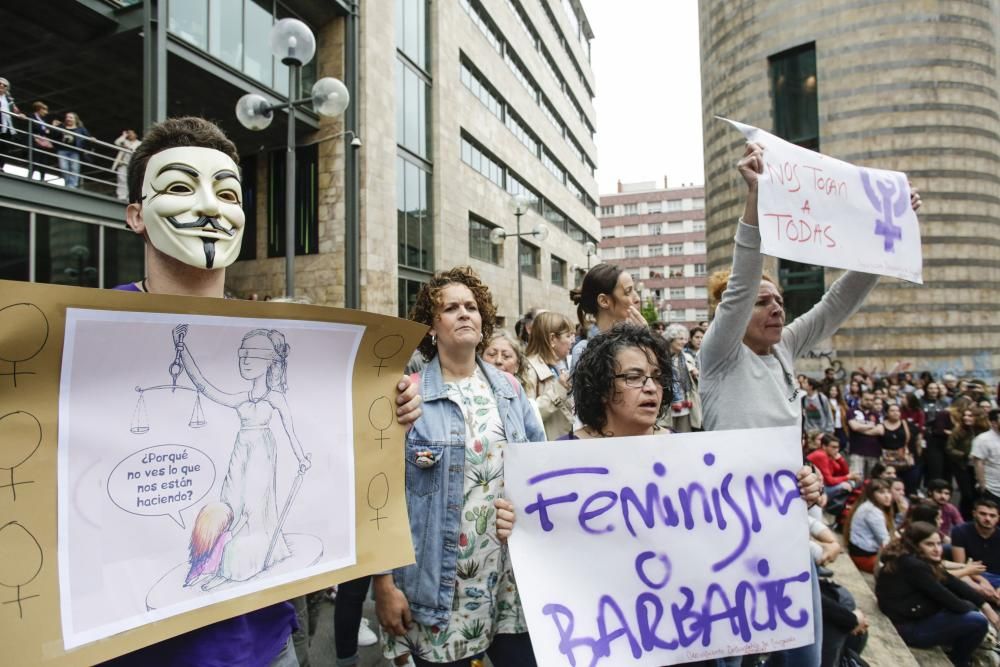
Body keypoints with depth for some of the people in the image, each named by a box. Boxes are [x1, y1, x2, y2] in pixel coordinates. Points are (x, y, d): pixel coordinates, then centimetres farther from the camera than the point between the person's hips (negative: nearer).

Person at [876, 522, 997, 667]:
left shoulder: (922, 561, 6)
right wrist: (974, 611, -3)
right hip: (908, 628, -10)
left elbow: (953, 584, 5)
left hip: (918, 616, 10)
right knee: (978, 622, -10)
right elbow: (943, 596, -19)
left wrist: (984, 605, -1)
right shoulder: (912, 566, -24)